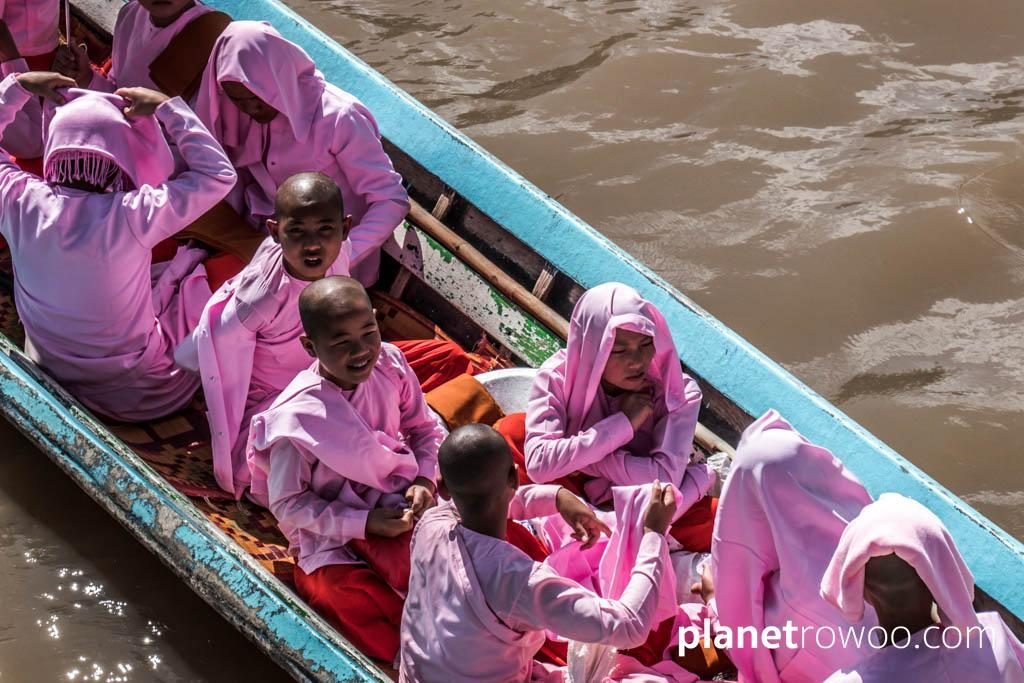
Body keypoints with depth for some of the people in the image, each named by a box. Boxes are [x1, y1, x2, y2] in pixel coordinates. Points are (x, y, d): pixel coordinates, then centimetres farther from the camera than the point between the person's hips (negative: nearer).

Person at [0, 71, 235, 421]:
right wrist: (167, 107, -15)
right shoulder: (132, 215, -30)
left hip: (52, 378, 4)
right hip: (136, 389, -4)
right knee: (200, 264, 16)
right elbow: (220, 174, -19)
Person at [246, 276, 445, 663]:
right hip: (334, 539, -4)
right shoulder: (296, 417, -22)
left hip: (401, 509, 4)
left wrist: (424, 481, -12)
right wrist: (364, 523, -19)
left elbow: (427, 429, 7)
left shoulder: (390, 363, -9)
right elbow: (287, 505, -13)